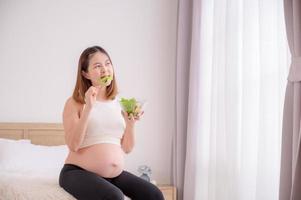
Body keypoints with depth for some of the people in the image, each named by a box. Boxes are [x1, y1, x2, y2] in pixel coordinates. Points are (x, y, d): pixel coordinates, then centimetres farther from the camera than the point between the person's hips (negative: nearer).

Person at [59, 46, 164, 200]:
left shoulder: (119, 104, 10)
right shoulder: (74, 103, -2)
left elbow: (127, 148, 10)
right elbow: (73, 145, -15)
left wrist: (131, 123, -7)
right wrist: (88, 108, -19)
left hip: (115, 174, 5)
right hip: (79, 173, -5)